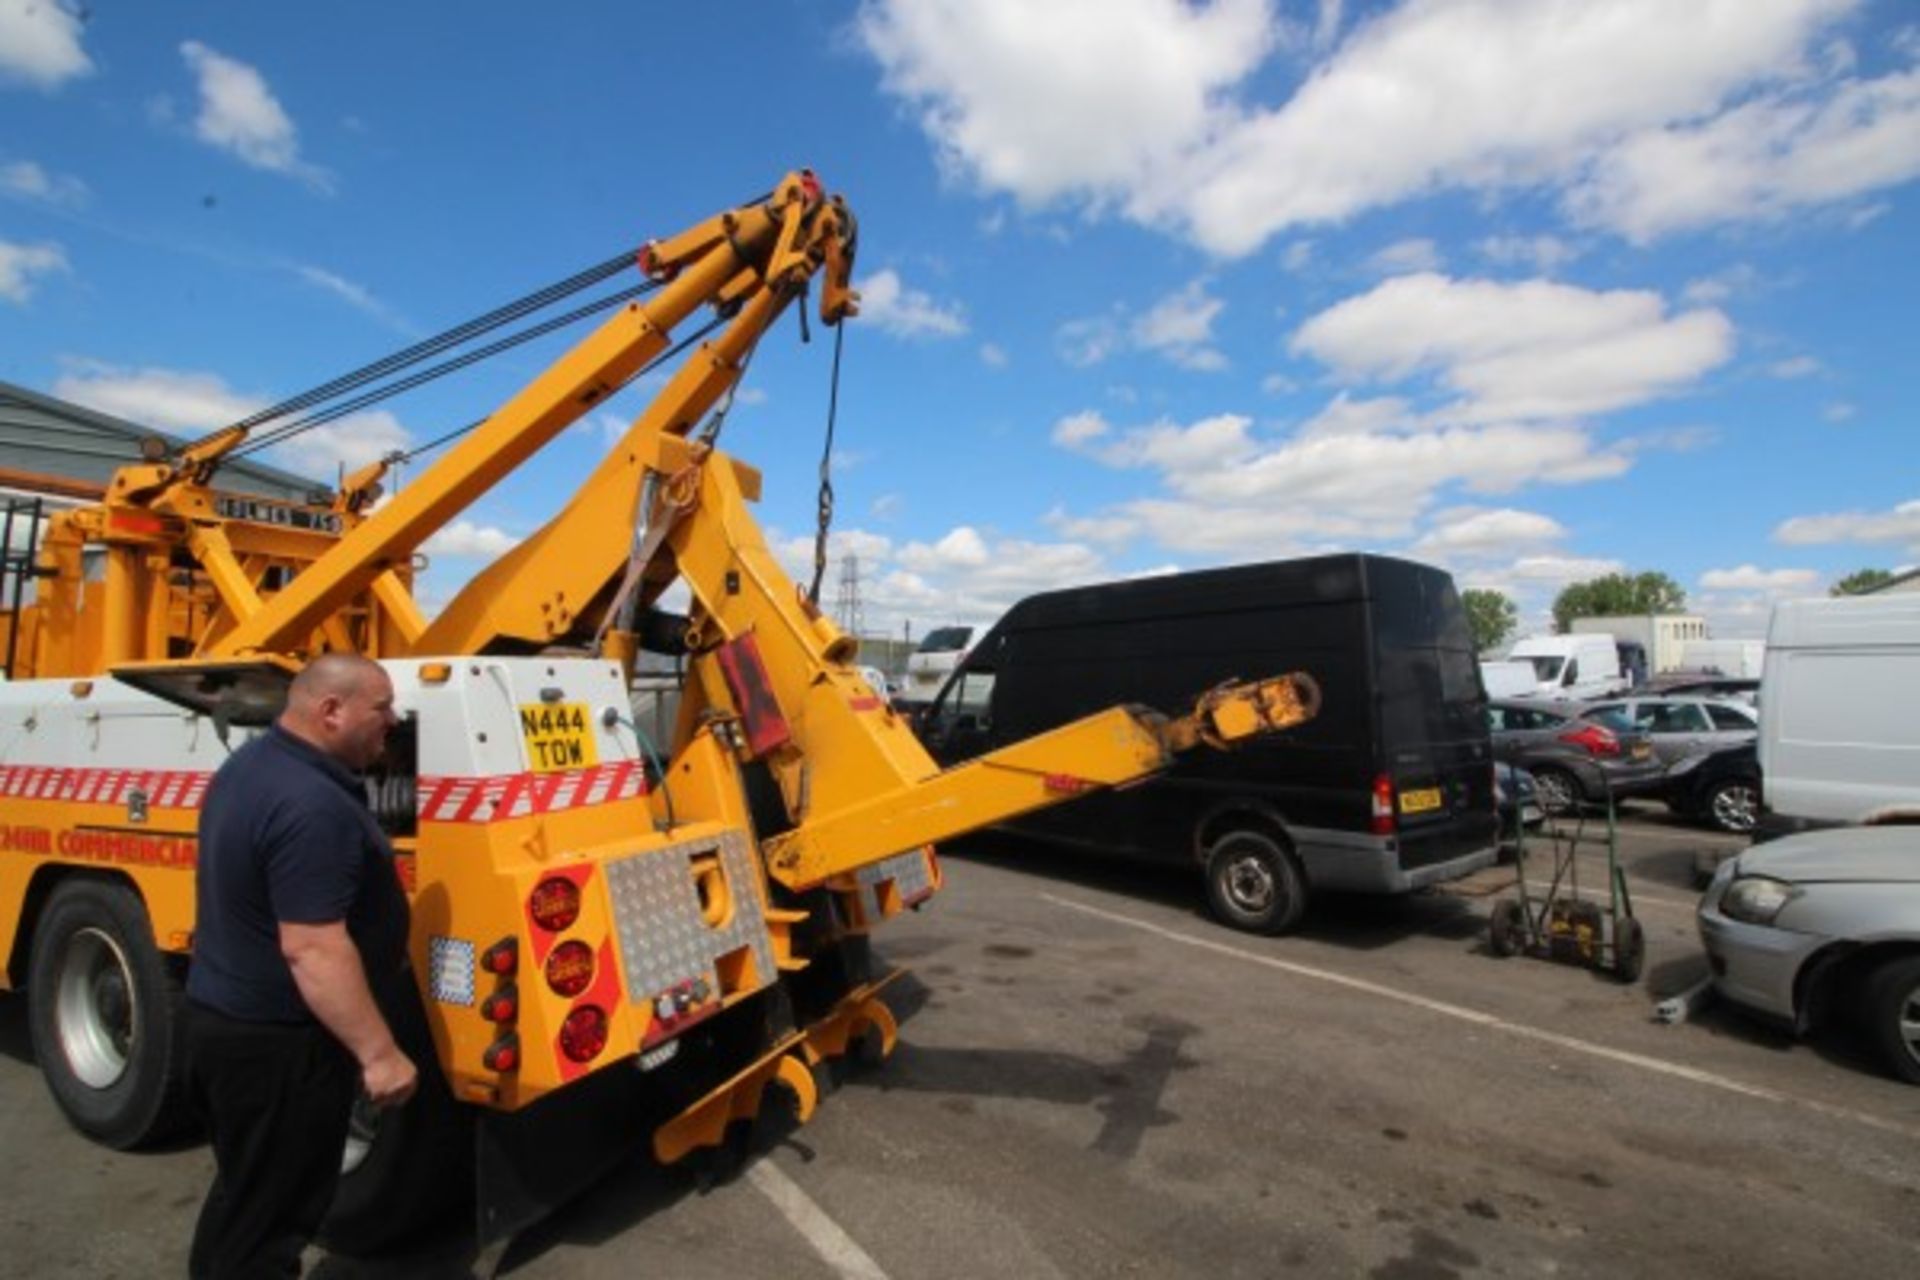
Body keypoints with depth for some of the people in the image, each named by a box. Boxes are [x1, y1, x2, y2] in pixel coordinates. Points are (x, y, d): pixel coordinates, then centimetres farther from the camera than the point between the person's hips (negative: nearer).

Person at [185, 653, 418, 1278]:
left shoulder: (252, 764, 5)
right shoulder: (312, 805, -29)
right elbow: (312, 949, -31)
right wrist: (378, 1051, -26)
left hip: (223, 1014, 10)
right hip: (277, 1039, -10)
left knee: (246, 1191, 26)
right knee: (268, 1214, 7)